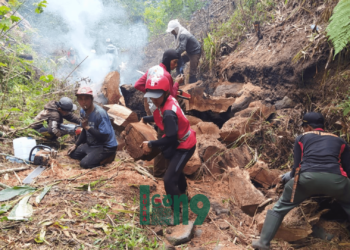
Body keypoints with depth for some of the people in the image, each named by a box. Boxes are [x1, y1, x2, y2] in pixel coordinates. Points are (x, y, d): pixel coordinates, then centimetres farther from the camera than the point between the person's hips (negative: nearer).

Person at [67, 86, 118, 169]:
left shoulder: (100, 113, -26)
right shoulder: (82, 111, 0)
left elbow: (104, 136, -29)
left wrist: (87, 127, -26)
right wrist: (75, 145, 11)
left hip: (106, 146, -9)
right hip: (91, 143, 9)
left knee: (85, 164, -20)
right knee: (72, 153, 7)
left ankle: (107, 157, 1)